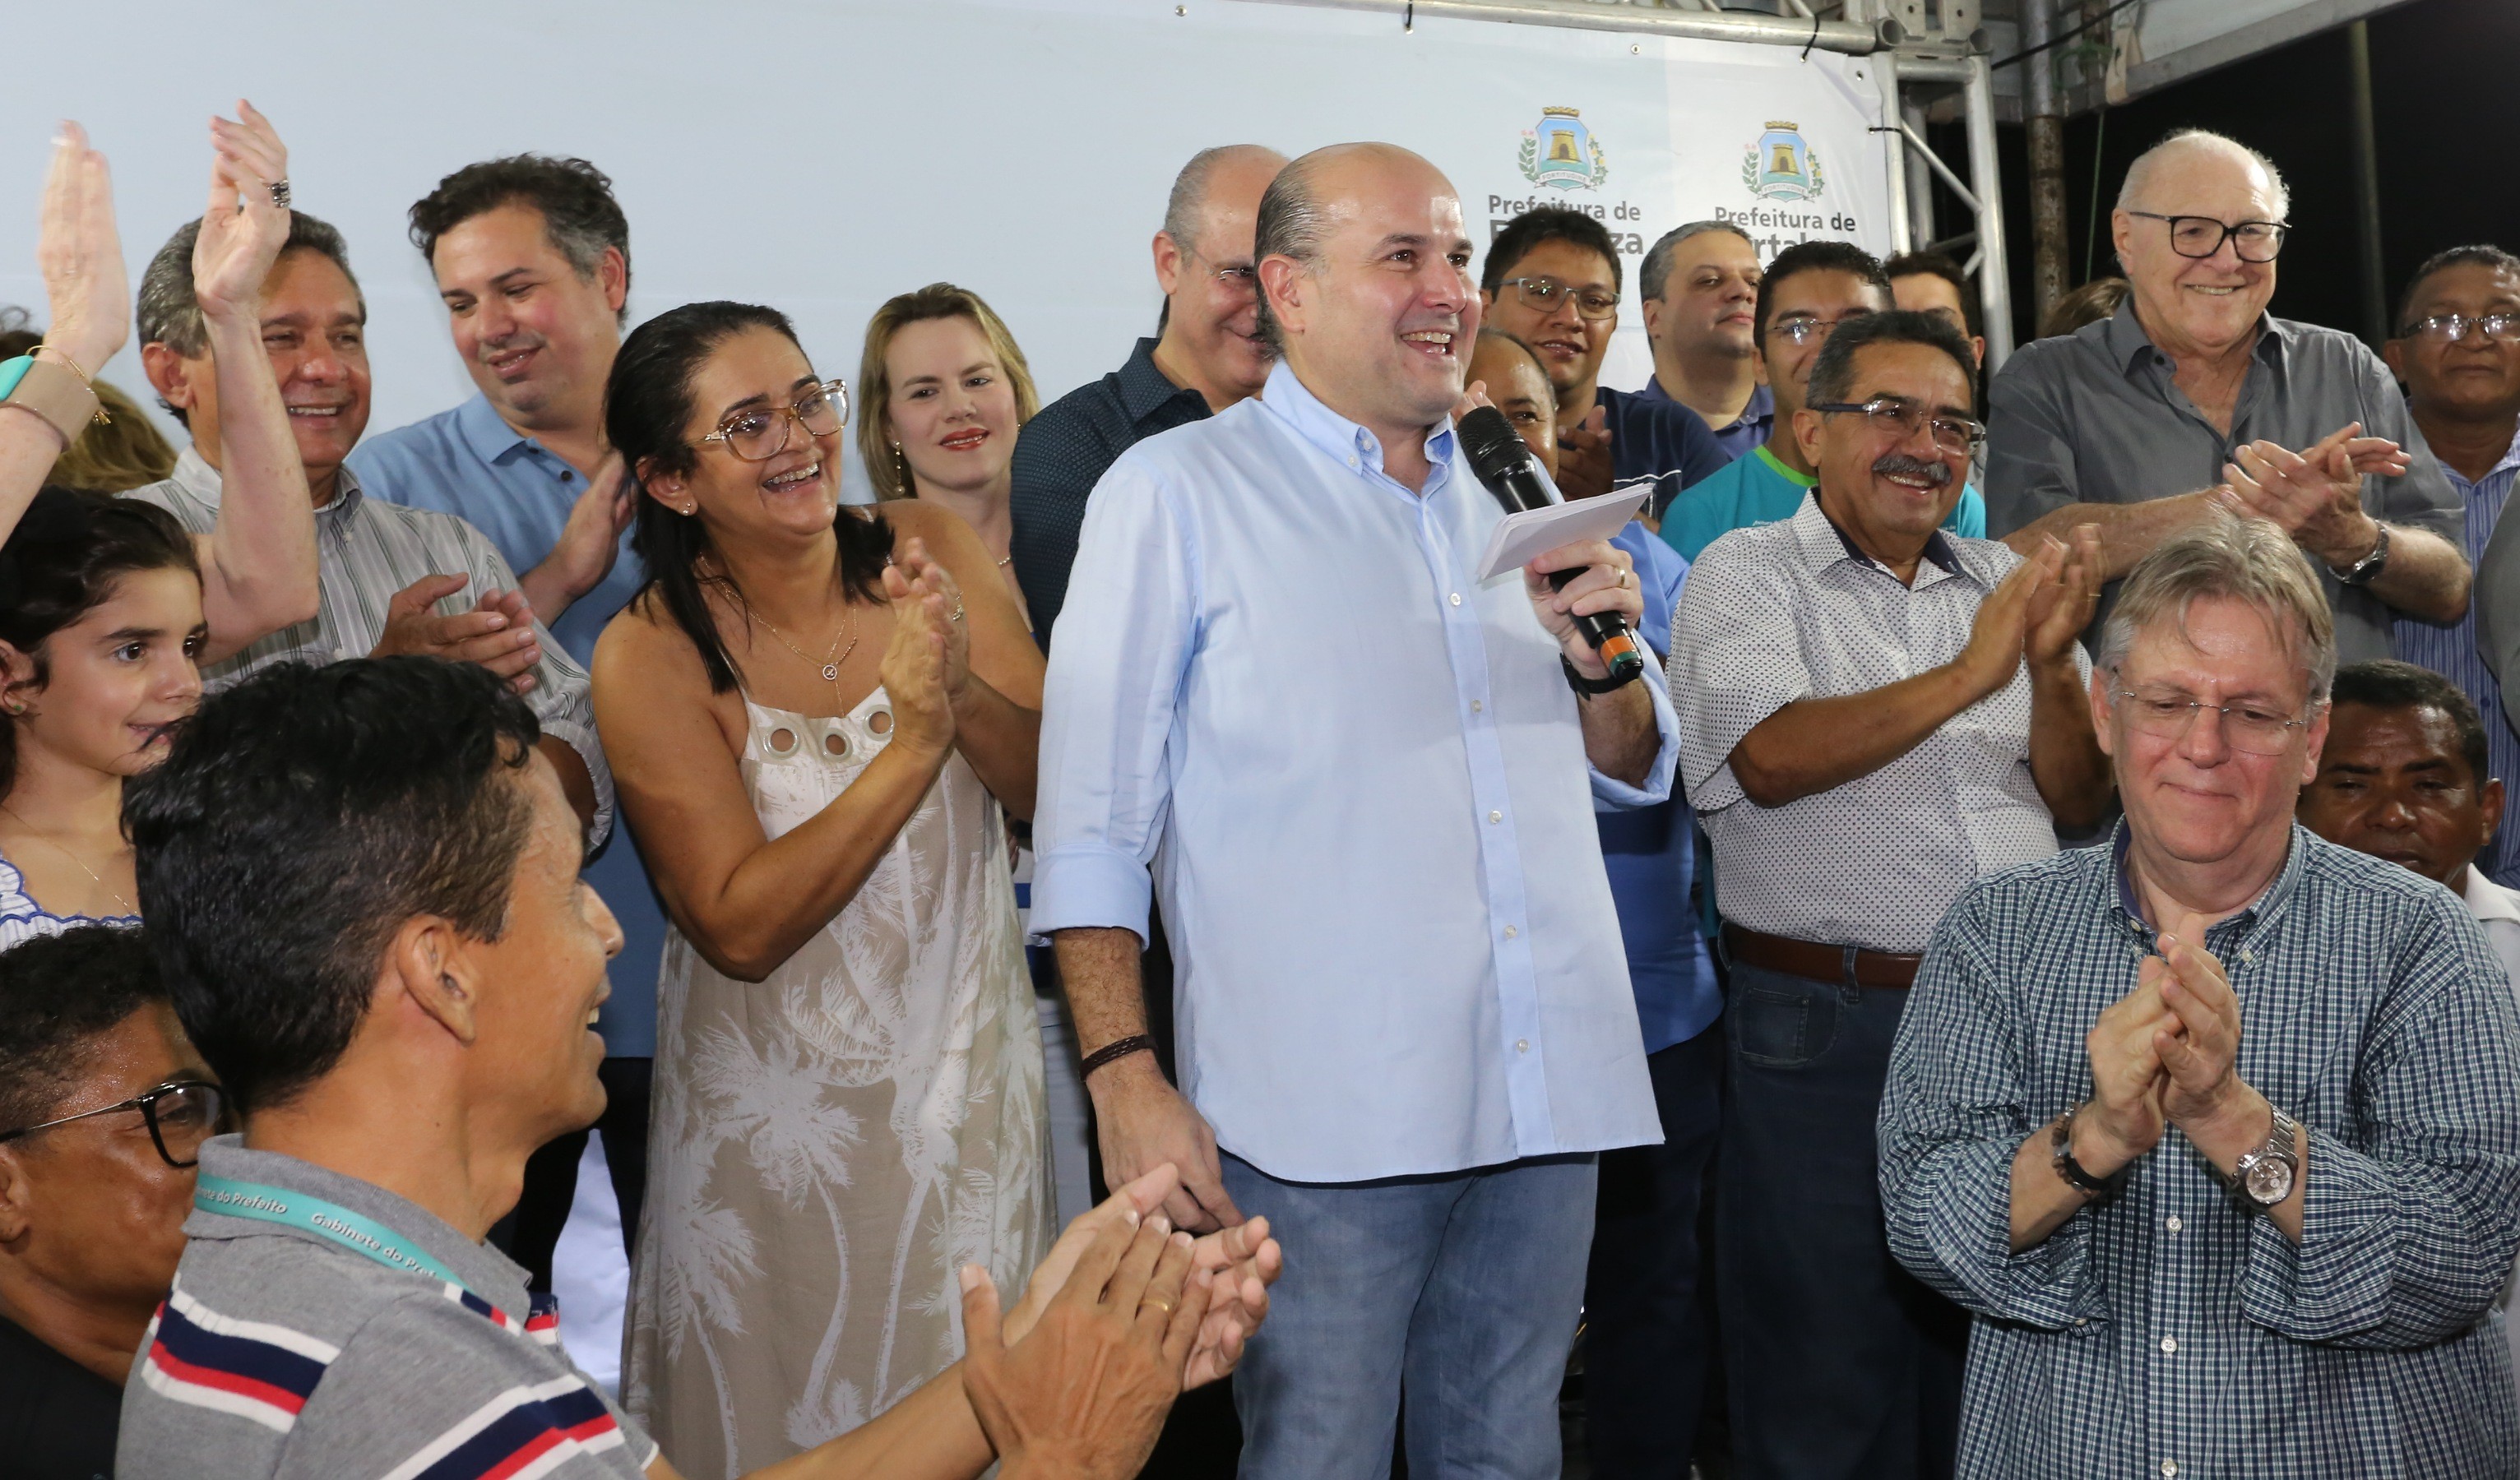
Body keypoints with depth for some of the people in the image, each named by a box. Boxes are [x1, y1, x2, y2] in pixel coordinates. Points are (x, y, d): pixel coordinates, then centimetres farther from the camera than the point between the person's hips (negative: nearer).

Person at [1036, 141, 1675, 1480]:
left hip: (1546, 1098, 6)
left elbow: (1631, 775, 20)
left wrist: (1598, 658, -1)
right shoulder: (1176, 491, -2)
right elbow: (1090, 820, -6)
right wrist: (1125, 1073, -13)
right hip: (1320, 1119, -5)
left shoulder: (1511, 494, 15)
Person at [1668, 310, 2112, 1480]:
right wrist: (1965, 675, -20)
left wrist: (2052, 668, -9)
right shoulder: (1746, 574, 0)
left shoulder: (2006, 582, 13)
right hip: (1828, 1027, -4)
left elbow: (2081, 802, 9)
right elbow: (1771, 757, -18)